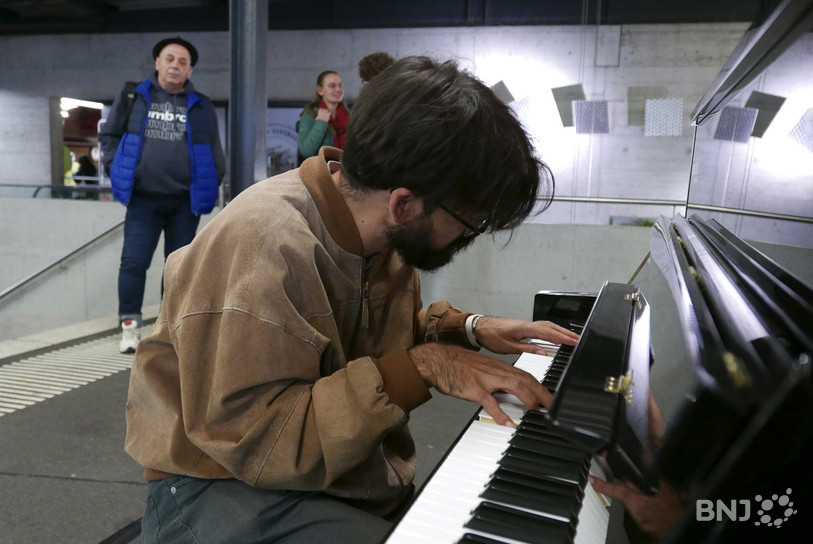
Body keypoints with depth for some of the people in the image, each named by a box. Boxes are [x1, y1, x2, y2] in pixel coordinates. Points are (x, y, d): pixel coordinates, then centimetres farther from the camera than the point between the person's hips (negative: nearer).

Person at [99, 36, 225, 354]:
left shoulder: (201, 107, 7)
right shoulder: (134, 97, 7)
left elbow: (213, 153, 10)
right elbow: (109, 134, 13)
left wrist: (208, 187, 2)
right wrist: (117, 168, 2)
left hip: (185, 202, 1)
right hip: (143, 198, -1)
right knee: (133, 262, -4)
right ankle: (129, 326, 7)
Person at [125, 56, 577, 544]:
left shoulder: (382, 229, 0)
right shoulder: (261, 247, -27)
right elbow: (253, 439, -29)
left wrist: (467, 328, 4)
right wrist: (423, 367, -29)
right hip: (232, 484, -7)